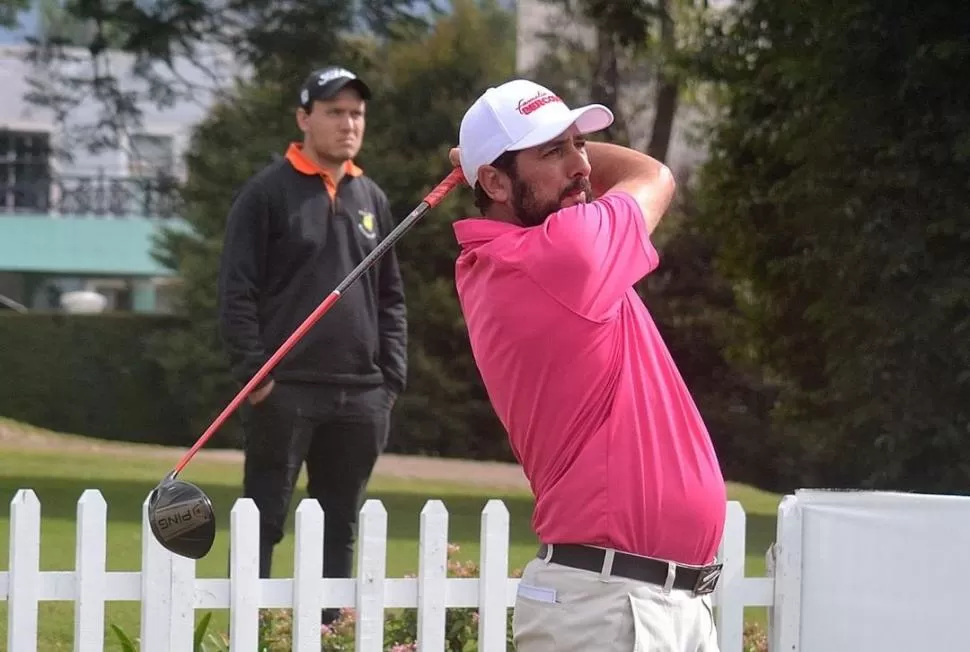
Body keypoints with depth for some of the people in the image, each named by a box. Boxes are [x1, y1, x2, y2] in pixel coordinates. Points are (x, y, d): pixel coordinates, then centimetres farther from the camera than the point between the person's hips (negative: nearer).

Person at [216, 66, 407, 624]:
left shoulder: (373, 200, 14)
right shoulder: (268, 192, -2)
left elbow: (391, 298, 17)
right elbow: (238, 291, -6)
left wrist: (393, 378, 7)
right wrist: (253, 372, -13)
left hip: (360, 395, 5)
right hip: (285, 389, -5)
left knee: (340, 527, 8)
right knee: (263, 522, -3)